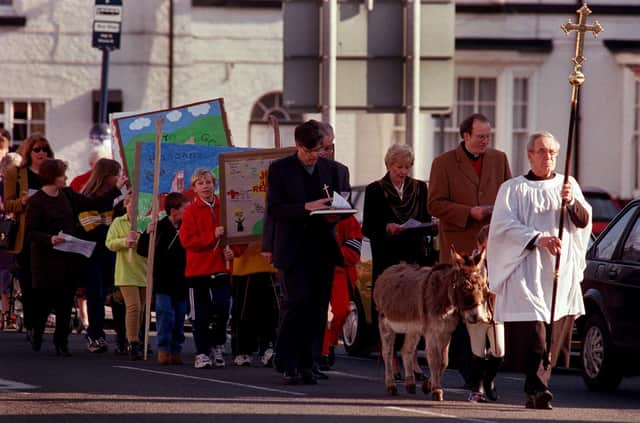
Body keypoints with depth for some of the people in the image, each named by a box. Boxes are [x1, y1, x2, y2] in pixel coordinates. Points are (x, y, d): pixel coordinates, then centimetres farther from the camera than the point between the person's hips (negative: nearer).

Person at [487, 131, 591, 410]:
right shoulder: (513, 189, 6)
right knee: (533, 331, -17)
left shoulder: (568, 185, 15)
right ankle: (538, 388, -25)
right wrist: (538, 239, -21)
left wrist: (571, 201, -17)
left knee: (556, 332, 1)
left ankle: (536, 391, 9)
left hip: (562, 271, 4)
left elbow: (584, 221, 4)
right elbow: (504, 225, -7)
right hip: (527, 270, -4)